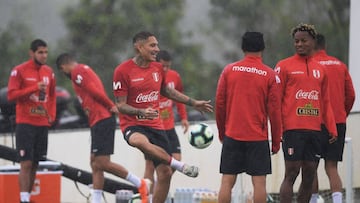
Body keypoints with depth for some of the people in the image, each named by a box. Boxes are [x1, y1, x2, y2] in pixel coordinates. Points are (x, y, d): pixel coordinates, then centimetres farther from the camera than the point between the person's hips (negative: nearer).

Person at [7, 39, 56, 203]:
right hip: (25, 123, -6)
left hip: (43, 124, 6)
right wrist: (34, 88, -19)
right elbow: (11, 95, -12)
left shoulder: (49, 72, 11)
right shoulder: (19, 71, -6)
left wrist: (52, 115, 8)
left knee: (35, 164, 7)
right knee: (26, 164, -11)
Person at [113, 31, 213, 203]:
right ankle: (181, 166, -35)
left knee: (165, 173, 0)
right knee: (140, 141, -43)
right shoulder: (123, 71, -10)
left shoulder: (157, 68, 8)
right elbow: (121, 105, -11)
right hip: (133, 125, -6)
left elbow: (166, 91, 27)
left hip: (155, 125, 6)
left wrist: (193, 103, 26)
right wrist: (142, 112, -28)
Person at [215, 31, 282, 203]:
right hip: (258, 137, -2)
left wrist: (221, 132, 17)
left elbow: (219, 104, 4)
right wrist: (276, 141, 5)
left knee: (227, 181, 3)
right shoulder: (270, 75, -2)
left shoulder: (229, 70, 2)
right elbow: (274, 111, -3)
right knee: (259, 181, 0)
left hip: (232, 135, 2)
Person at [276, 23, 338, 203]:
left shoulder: (320, 69, 16)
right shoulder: (284, 66, 1)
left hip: (314, 130, 5)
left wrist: (332, 128, 10)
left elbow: (325, 102, 19)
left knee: (309, 175, 6)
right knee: (291, 173, -8)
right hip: (293, 129, -5)